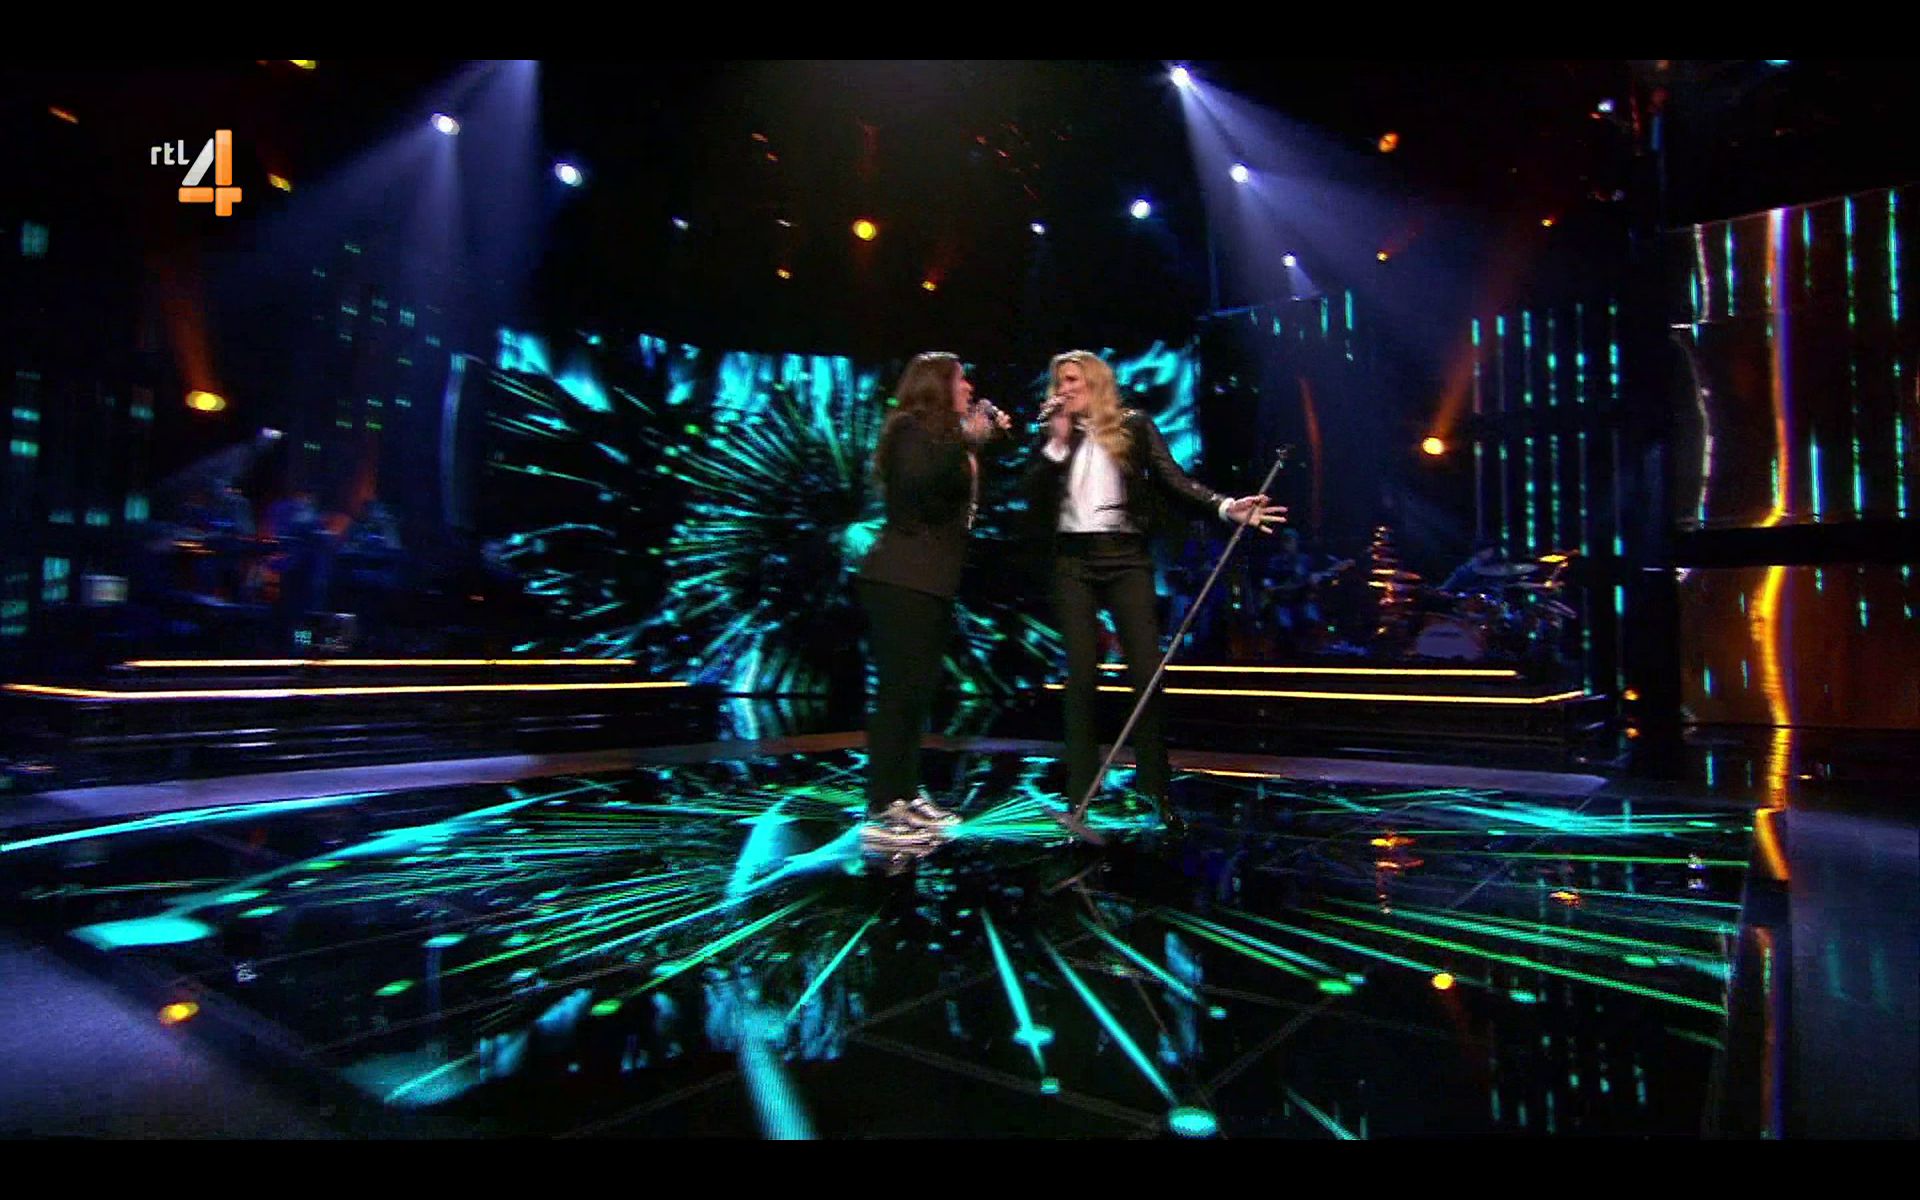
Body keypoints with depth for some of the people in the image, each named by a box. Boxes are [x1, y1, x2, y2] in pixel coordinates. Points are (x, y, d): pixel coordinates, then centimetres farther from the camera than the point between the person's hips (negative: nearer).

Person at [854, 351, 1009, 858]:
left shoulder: (941, 435, 20)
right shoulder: (913, 429, -7)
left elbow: (957, 497, 17)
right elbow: (916, 482, -25)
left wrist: (983, 444, 16)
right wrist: (966, 441, -20)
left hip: (929, 580, 10)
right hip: (902, 580, -10)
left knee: (918, 690, 9)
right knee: (899, 690, -12)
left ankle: (906, 797, 16)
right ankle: (882, 816, -10)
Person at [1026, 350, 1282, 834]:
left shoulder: (1135, 425, 7)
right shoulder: (1055, 435, 13)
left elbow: (1172, 478, -4)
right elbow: (1033, 498, 1)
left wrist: (1225, 506, -19)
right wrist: (1057, 441, -5)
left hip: (1125, 557, -2)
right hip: (1073, 561, 2)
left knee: (1146, 673, -5)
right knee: (1080, 677, 2)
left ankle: (1157, 793, 4)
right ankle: (1080, 796, 8)